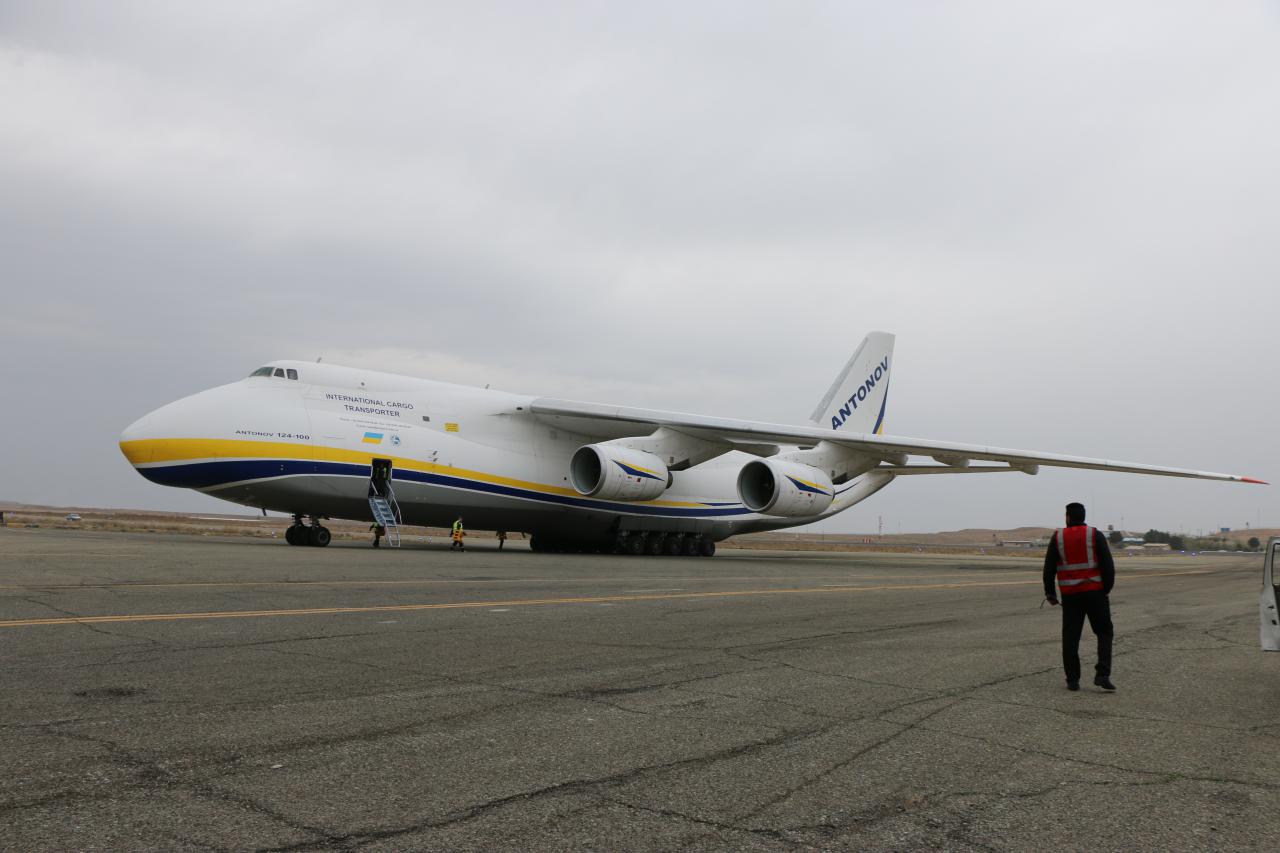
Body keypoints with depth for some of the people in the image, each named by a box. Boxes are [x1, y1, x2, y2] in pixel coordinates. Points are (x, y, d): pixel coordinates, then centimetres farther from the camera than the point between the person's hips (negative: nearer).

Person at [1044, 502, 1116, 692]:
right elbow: (1108, 565, -8)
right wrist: (1107, 588, 3)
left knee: (1071, 637, 6)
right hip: (1095, 592, -1)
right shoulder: (1095, 535, -3)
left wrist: (1050, 593, 10)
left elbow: (1049, 568, 2)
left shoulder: (1058, 537, 2)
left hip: (1070, 595, 1)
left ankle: (1072, 680, 6)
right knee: (1104, 633, 10)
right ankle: (1102, 674, -4)